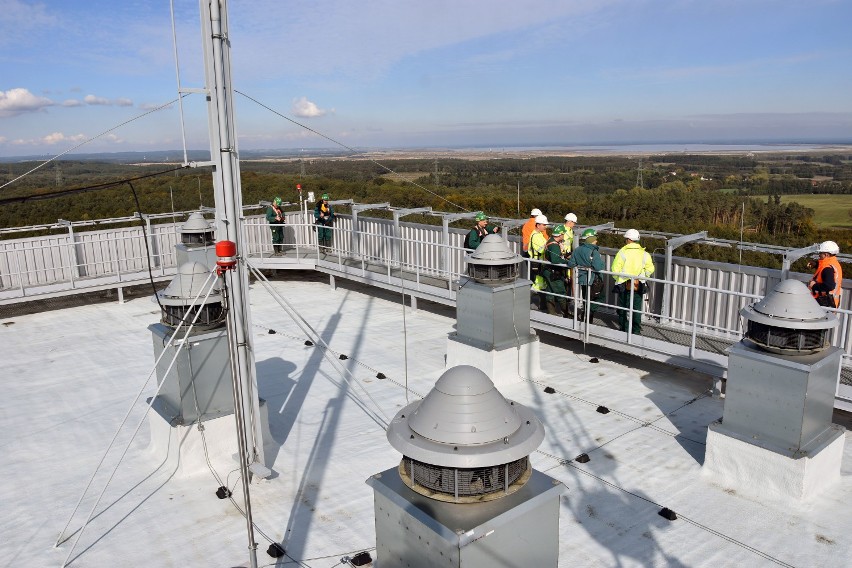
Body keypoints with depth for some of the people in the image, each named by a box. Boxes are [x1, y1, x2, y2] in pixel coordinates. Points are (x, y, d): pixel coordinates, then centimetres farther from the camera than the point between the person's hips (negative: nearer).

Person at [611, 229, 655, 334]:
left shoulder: (622, 252, -12)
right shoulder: (644, 253, -2)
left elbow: (615, 269, -13)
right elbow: (650, 269, 1)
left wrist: (618, 279, 5)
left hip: (624, 285, -2)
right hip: (638, 286, 2)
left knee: (623, 308, 10)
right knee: (637, 309, 12)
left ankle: (624, 330, 14)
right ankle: (636, 331, 15)